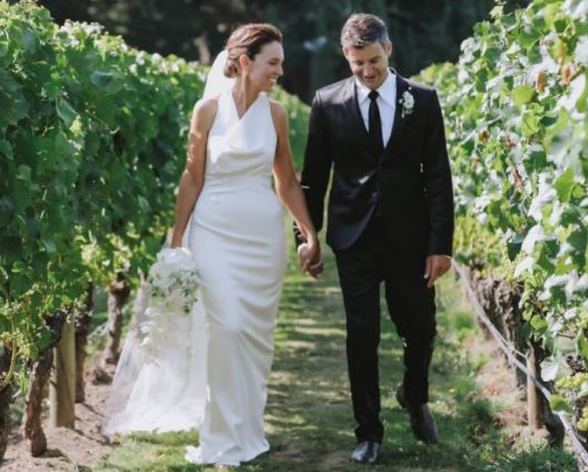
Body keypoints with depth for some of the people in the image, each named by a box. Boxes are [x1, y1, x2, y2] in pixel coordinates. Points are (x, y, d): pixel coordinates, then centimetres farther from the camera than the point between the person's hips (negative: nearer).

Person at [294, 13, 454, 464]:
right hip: (355, 237, 0)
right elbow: (314, 175, 6)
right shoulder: (328, 102, -1)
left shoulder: (423, 100, -1)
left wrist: (441, 244, -5)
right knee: (362, 337, 3)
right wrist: (308, 235, 3)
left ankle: (415, 397, 39)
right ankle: (369, 431, 15)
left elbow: (438, 176, -1)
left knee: (421, 329, 8)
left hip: (410, 236, 0)